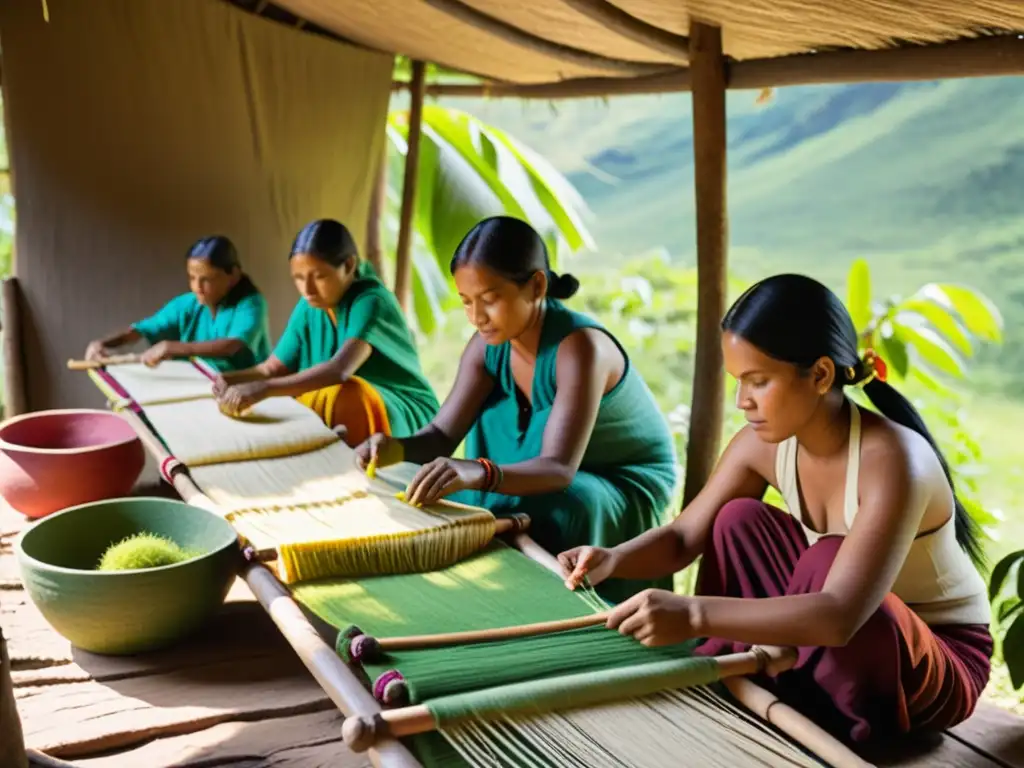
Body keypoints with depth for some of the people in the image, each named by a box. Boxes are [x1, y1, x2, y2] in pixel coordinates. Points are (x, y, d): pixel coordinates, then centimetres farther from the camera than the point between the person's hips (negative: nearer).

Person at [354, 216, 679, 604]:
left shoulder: (579, 346, -30)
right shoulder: (487, 345, -10)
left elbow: (560, 468, -39)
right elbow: (442, 435, -13)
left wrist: (479, 473, -57)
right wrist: (397, 448, -36)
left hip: (627, 484, -6)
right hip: (555, 472, 7)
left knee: (540, 512, -30)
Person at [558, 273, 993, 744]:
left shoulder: (890, 459, -33)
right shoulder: (765, 443, -12)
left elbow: (841, 615, -43)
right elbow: (683, 538, -6)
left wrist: (695, 614, -52)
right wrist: (611, 560, -27)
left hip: (942, 663, -6)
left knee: (827, 559, -33)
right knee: (739, 521, -9)